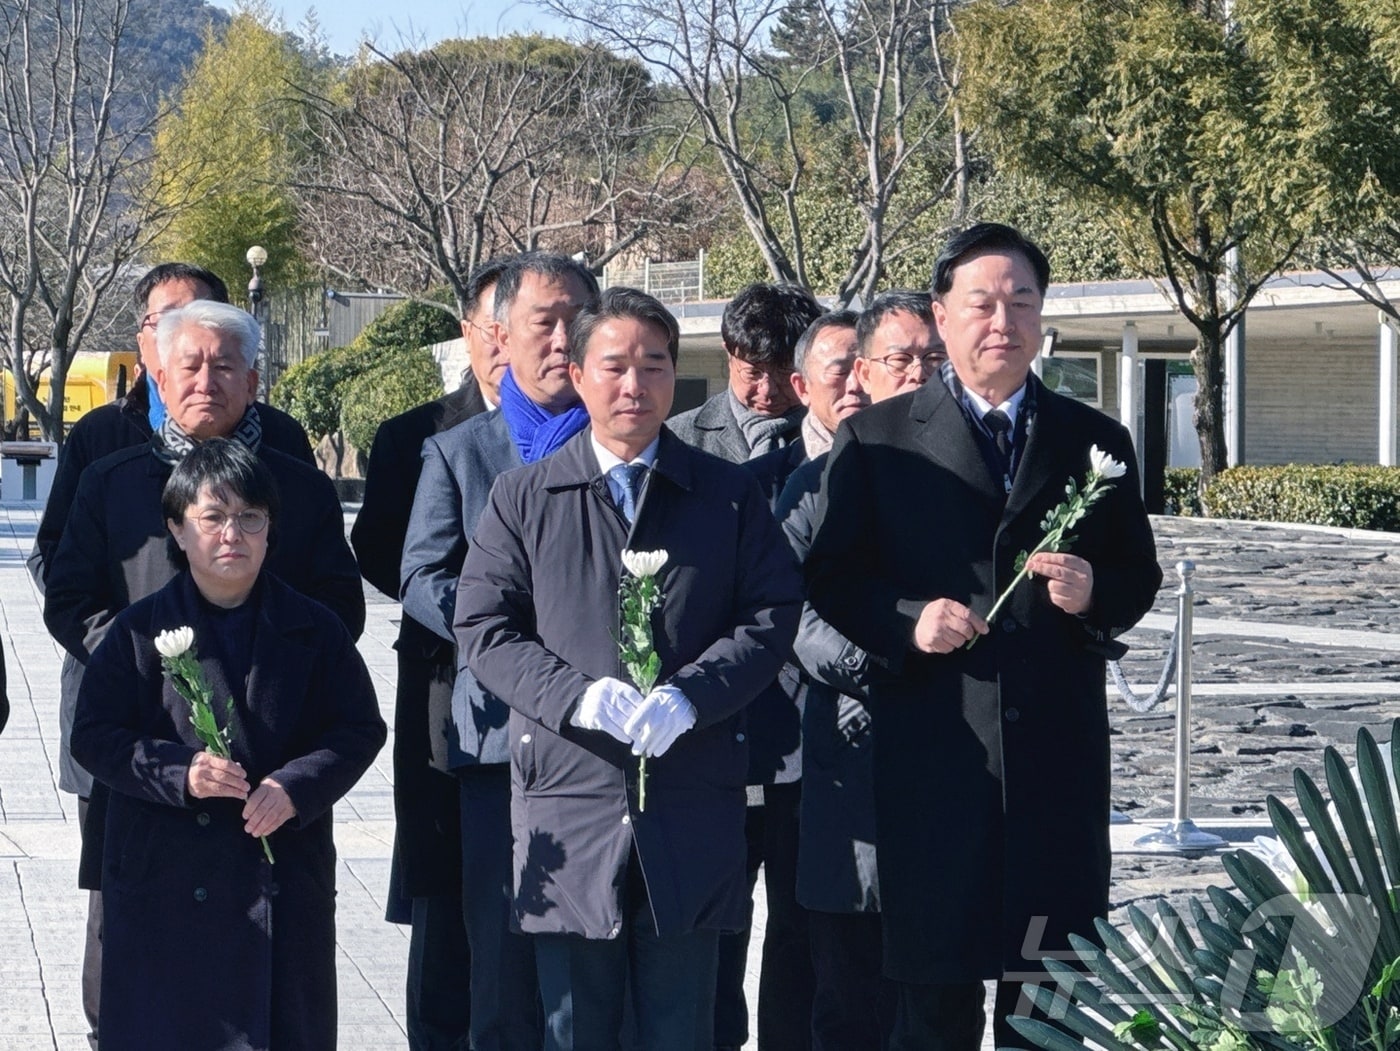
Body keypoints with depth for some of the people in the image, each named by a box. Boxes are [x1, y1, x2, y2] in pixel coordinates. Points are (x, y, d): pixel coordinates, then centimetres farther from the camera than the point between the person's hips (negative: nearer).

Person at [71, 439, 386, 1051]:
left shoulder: (313, 630, 6)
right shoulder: (140, 632, 2)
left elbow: (360, 728, 4)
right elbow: (94, 737, -1)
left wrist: (295, 785, -13)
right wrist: (179, 771, -17)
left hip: (286, 880, 2)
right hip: (167, 879, -1)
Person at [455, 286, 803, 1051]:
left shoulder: (730, 497, 9)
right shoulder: (523, 498, 7)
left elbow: (772, 615, 1)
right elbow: (483, 628, 1)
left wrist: (689, 696, -16)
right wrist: (578, 696, -16)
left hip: (693, 809, 0)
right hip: (570, 803, 0)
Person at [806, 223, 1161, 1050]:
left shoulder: (1095, 441, 10)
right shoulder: (878, 439, 5)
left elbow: (1140, 576, 12)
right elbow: (832, 578, 4)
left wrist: (1095, 595, -10)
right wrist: (906, 623, -14)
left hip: (1058, 748, 2)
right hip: (933, 745, -2)